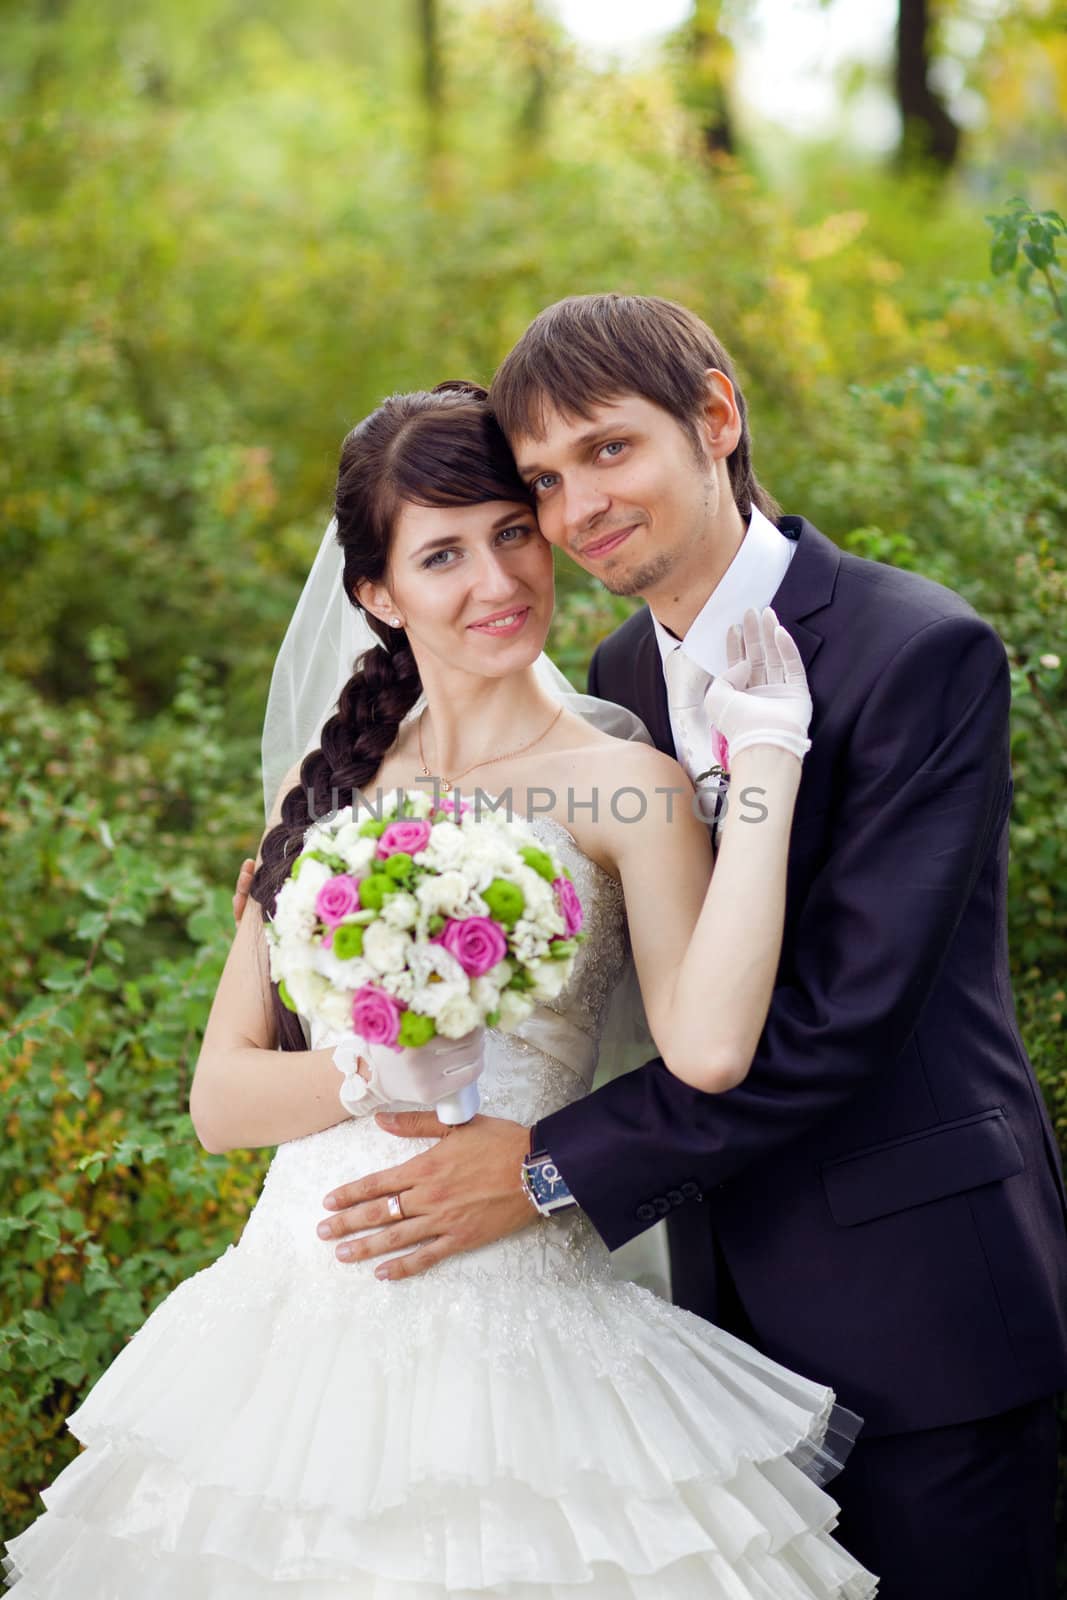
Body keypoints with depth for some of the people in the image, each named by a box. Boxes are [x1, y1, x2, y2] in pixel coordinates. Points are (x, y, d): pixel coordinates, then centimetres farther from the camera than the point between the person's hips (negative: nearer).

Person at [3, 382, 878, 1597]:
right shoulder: (332, 780, 10)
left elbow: (708, 1047, -23)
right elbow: (220, 1097, 6)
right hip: (300, 1305, 4)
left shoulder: (620, 786, -3)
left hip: (510, 1335, -4)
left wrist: (766, 756, -17)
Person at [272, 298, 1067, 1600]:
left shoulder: (925, 651, -16)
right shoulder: (619, 674, 7)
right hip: (734, 1285, 6)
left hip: (916, 1290, -6)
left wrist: (556, 1166, -21)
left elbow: (845, 1003, -22)